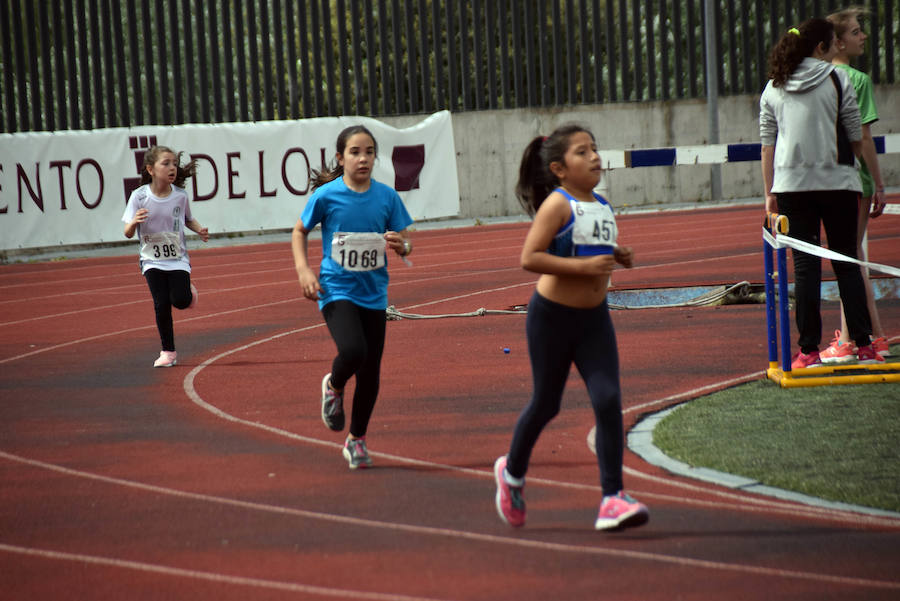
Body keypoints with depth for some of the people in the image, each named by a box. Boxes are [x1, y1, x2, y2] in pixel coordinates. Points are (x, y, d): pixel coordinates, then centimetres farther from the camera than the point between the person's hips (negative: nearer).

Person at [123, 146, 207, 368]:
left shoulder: (180, 195, -5)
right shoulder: (139, 196, -11)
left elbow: (188, 220, 14)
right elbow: (128, 233, -10)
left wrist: (199, 230, -7)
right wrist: (134, 222, -32)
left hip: (178, 258, 1)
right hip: (152, 259, -1)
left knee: (180, 301, -17)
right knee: (162, 304, -10)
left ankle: (189, 291, 22)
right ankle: (168, 352, 6)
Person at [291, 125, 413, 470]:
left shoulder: (387, 196, 0)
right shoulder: (327, 195, -6)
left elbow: (405, 244, 8)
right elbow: (300, 231, 8)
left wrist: (401, 245, -16)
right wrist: (303, 270, -5)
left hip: (373, 294, 3)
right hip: (336, 290, -3)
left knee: (370, 373, 6)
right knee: (352, 351, -27)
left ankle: (357, 441, 26)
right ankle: (333, 387, 9)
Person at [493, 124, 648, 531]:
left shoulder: (602, 206, 6)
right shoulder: (558, 204, -15)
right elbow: (529, 258, -24)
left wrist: (618, 258, 2)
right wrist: (584, 266, -28)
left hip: (594, 317, 5)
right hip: (552, 315, -5)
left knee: (608, 400, -8)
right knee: (546, 404, 9)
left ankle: (612, 500, -9)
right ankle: (512, 472, 36)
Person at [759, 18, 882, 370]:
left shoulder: (773, 88, 7)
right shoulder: (837, 80, -4)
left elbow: (767, 143, 8)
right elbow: (855, 136, -1)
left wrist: (769, 192, 11)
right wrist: (854, 161, 19)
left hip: (792, 185, 2)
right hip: (836, 181, -2)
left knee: (804, 266, 3)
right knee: (847, 264, 6)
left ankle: (809, 350, 0)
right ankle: (863, 344, 5)